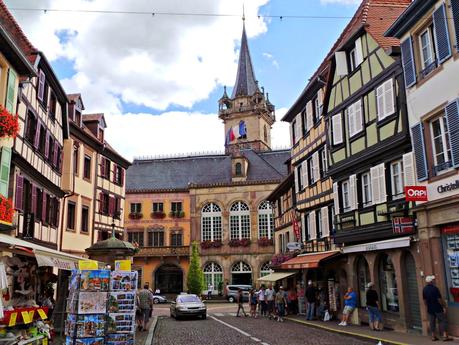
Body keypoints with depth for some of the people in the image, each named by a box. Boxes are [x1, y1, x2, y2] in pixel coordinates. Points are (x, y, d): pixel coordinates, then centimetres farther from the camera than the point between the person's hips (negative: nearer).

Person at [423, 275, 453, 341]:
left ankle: (433, 336, 13)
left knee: (432, 322, 10)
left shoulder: (424, 289, 3)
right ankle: (445, 336, 0)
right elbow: (439, 299, -16)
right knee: (442, 321, 3)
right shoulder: (435, 288, -17)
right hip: (438, 308, -6)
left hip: (430, 309, 6)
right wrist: (444, 306, -7)